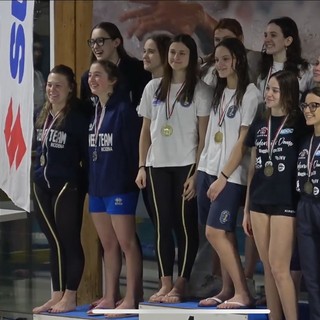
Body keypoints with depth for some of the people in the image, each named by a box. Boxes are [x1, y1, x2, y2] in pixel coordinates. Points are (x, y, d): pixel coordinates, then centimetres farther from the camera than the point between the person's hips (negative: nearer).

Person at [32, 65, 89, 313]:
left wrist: (87, 184, -13)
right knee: (55, 242, 12)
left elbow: (88, 154, -11)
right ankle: (57, 295, 17)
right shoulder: (43, 116, 9)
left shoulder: (77, 117, -11)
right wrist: (38, 175, 14)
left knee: (70, 241, 0)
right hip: (42, 186, 7)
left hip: (67, 186, -7)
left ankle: (70, 297, 5)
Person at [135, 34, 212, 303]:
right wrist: (142, 166, 6)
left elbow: (204, 136, -4)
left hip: (186, 165, -4)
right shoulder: (153, 87, 11)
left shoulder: (200, 90, -1)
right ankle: (165, 283, 6)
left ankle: (180, 284, 2)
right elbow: (145, 130, 13)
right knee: (162, 224, 3)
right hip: (157, 165, 4)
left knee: (185, 224, -3)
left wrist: (197, 173, -11)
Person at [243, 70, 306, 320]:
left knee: (279, 268, -9)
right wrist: (246, 208, 16)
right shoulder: (259, 124, 11)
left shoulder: (299, 124, -4)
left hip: (286, 203, -6)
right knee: (268, 268, 8)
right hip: (260, 203, 6)